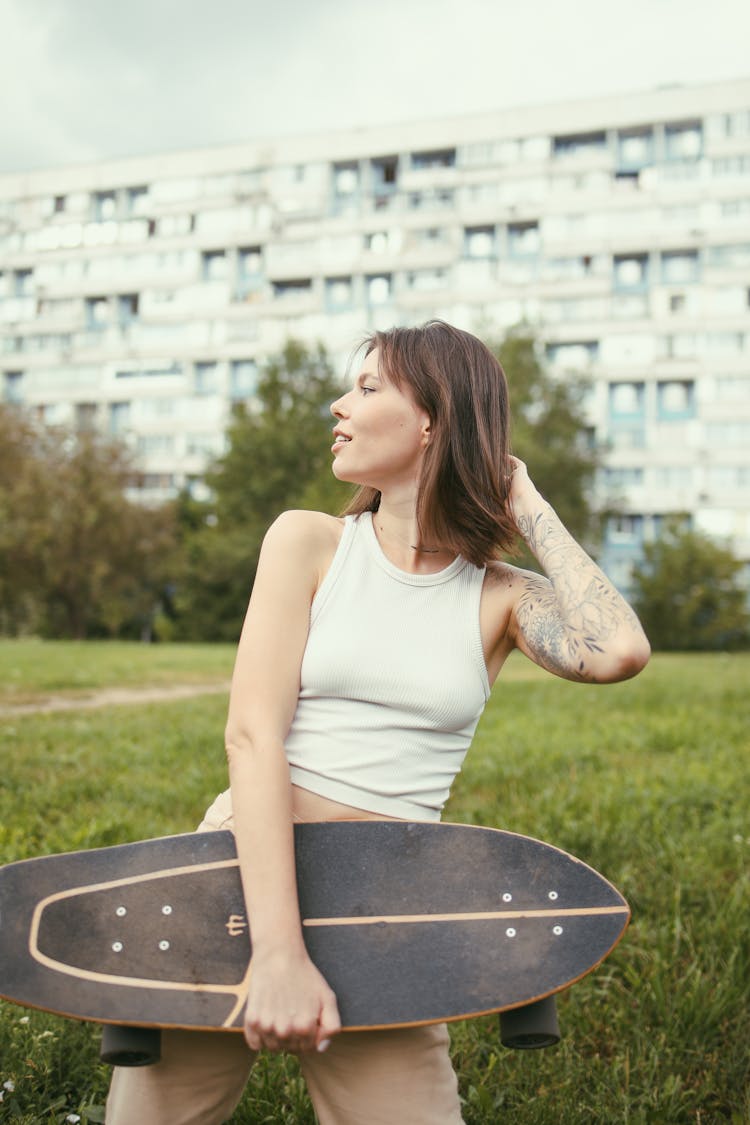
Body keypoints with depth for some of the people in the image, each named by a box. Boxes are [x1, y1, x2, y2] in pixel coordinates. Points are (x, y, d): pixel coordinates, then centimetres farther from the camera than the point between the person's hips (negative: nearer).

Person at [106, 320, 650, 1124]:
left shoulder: (501, 597, 2)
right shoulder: (309, 542, -1)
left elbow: (619, 651, -20)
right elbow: (252, 734, -11)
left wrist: (528, 509, -6)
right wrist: (277, 949, -22)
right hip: (245, 876, 0)